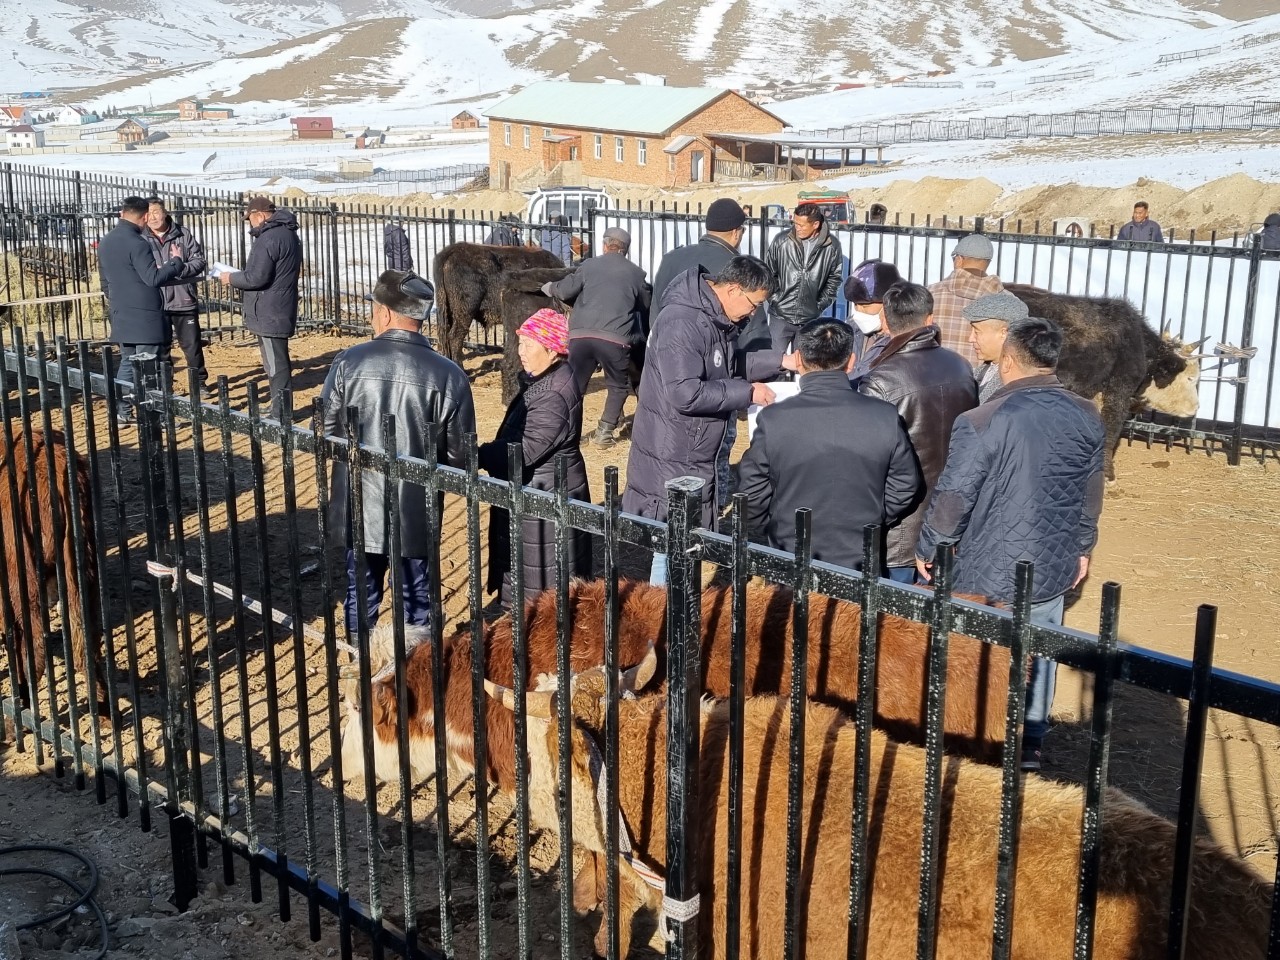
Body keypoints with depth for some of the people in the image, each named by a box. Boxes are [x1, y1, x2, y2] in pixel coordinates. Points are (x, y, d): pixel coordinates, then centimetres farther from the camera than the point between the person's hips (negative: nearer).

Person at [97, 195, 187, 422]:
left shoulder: (105, 243, 11)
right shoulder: (136, 243, -16)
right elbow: (153, 278, -20)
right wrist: (176, 262, -9)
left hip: (121, 317, 8)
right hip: (145, 317, -8)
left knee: (127, 362, 15)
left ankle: (121, 411, 15)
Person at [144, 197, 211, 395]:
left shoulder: (184, 235, 2)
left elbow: (199, 261, -1)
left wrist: (178, 269, -17)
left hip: (184, 299, 0)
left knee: (192, 343, 9)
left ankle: (199, 381, 23)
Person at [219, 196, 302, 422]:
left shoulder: (269, 238, -19)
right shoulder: (288, 233, 14)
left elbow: (257, 277, -23)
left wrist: (232, 279, -5)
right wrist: (239, 276, 16)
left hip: (269, 314, -10)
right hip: (282, 310, 10)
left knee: (275, 365, -5)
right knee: (278, 363, 17)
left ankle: (280, 416, -1)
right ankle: (282, 410, 25)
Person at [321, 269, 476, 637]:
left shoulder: (349, 362, -10)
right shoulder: (449, 375, -13)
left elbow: (327, 432, -2)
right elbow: (460, 455, -7)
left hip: (359, 509, 2)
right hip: (416, 512, -1)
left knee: (360, 597, 20)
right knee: (417, 605, 15)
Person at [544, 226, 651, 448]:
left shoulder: (590, 265, 13)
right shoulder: (636, 273, 13)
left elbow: (565, 291, 10)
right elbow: (647, 306, 24)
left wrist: (550, 288, 32)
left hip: (581, 334, 1)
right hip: (615, 338, -1)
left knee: (573, 384, 13)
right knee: (618, 386, 17)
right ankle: (604, 432, 11)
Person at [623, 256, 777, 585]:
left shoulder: (714, 319, 7)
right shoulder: (683, 322, -24)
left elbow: (721, 370, 21)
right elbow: (685, 393, -29)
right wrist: (747, 392, -22)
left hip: (698, 453, 10)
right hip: (673, 459, -10)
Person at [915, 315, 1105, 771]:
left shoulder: (981, 422, -21)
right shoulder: (1086, 418, -3)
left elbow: (953, 497, -15)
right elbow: (1091, 493, 8)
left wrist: (927, 549, 0)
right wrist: (1082, 546, 23)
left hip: (989, 571, -4)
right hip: (1053, 566, 5)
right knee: (1038, 652, 19)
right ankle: (1030, 742, 31)